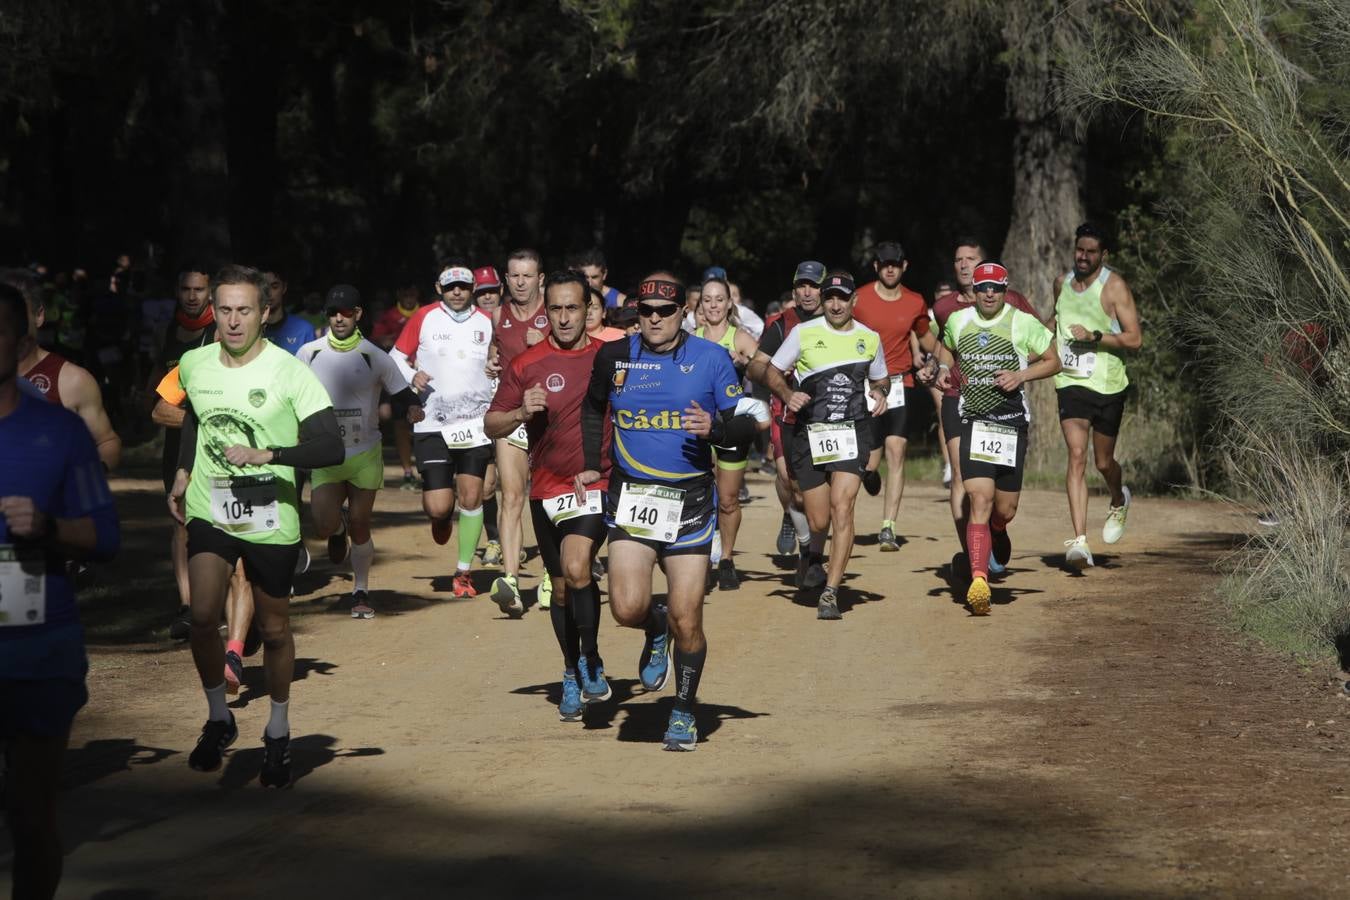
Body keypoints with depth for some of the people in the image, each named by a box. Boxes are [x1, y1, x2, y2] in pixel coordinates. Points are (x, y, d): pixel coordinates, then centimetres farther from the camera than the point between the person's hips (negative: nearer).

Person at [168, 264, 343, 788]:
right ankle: (218, 720, 6)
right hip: (209, 513, 2)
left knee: (274, 629, 9)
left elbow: (331, 448, -21)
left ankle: (278, 736, 29)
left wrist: (267, 454, -30)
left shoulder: (290, 373, -15)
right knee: (203, 615, -16)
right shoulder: (193, 366, 0)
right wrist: (183, 474, 17)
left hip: (272, 522, -2)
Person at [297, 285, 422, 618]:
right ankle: (339, 527, 27)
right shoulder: (309, 353, 0)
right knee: (324, 527, -11)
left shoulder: (375, 357, -4)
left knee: (359, 525, 3)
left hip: (365, 454, -1)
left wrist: (412, 408, -22)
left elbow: (402, 395, -1)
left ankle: (360, 591, 21)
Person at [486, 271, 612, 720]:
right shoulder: (526, 364, -1)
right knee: (561, 586, 12)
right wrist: (521, 412, -17)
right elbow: (491, 426, 2)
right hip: (548, 489, 2)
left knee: (576, 567, -24)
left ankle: (591, 661, -6)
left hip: (598, 484, -2)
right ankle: (573, 677, 29)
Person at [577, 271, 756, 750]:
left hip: (691, 500, -1)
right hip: (630, 496, 2)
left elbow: (744, 425, 0)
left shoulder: (710, 358, -2)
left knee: (686, 619, -3)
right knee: (627, 607, -14)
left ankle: (684, 713, 18)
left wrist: (715, 427, -20)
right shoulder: (614, 357, 5)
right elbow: (593, 409, 24)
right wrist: (591, 464, 16)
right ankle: (654, 629, 24)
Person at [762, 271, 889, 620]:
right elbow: (772, 373, 7)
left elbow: (881, 378, 24)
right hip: (809, 433, 0)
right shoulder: (804, 333, 1)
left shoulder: (870, 338, 8)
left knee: (842, 508, -17)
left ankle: (830, 592, -16)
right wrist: (787, 395, -12)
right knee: (819, 522, 2)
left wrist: (879, 393, 1)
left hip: (853, 432, 0)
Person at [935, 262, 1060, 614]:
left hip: (1012, 423, 0)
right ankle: (978, 582, -22)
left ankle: (997, 531, 45)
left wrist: (1022, 374, -11)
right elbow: (946, 347, 26)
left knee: (1005, 510, 5)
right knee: (980, 501, -16)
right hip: (973, 422, 0)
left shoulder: (1023, 323, -3)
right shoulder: (957, 321, 4)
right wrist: (944, 368, 5)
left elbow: (1053, 362, 6)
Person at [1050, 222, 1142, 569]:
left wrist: (1095, 336, -22)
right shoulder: (1062, 282, 7)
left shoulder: (1114, 287, -8)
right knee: (1077, 457, -14)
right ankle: (1079, 541, -21)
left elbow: (1135, 339, -12)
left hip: (1108, 385, -2)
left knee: (1104, 462, 10)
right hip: (1071, 381, 2)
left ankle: (1119, 501, 47)